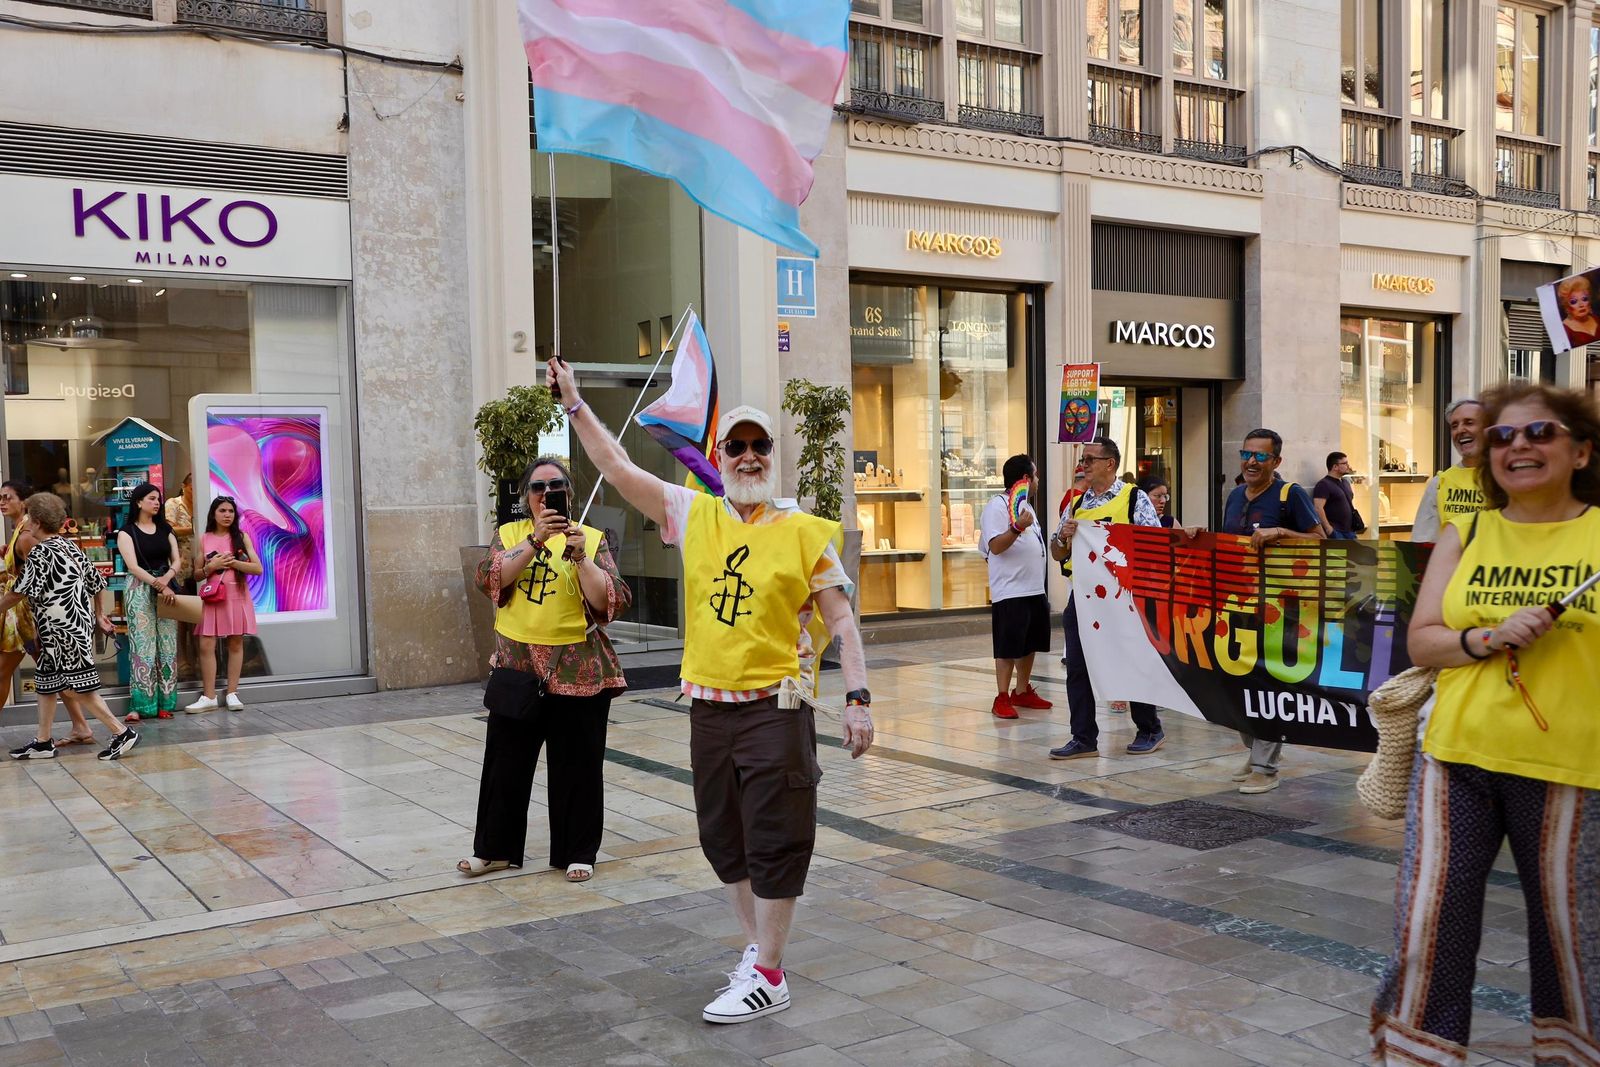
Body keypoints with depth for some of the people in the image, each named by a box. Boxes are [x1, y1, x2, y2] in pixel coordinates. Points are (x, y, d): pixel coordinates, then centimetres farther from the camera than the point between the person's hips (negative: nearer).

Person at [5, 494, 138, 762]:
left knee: (81, 686, -5)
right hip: (78, 624, 9)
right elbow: (96, 582, 15)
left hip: (61, 630, -9)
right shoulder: (71, 547, 9)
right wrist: (98, 614, 28)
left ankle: (122, 732, -4)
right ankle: (43, 742, 22)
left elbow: (19, 593, -14)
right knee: (45, 683, 16)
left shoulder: (40, 553, -15)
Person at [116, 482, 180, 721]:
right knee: (142, 647, -8)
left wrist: (167, 578, -13)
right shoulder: (127, 532, 0)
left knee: (167, 647, 1)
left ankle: (165, 702, 4)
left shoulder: (165, 529, 13)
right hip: (140, 589, -4)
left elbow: (176, 560, 8)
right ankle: (141, 705, -8)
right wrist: (159, 585, -19)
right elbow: (133, 567, -10)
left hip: (166, 587, 4)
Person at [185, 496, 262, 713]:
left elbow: (258, 568, -3)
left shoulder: (241, 537, 5)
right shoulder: (204, 539, 8)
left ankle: (232, 693, 8)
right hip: (212, 596, 1)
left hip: (237, 595, 0)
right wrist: (211, 567, -11)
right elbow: (197, 574, 9)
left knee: (236, 643, 2)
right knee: (206, 645, -6)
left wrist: (232, 562, -12)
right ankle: (209, 697, -1)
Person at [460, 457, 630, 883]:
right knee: (506, 763, 10)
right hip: (516, 664, 2)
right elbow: (490, 579, -11)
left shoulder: (591, 539, 2)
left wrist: (580, 557, -21)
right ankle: (495, 849, 25)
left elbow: (611, 603, -9)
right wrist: (535, 541, -21)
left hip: (576, 669, -2)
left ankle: (578, 853, 19)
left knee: (576, 766, 5)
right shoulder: (510, 534, 8)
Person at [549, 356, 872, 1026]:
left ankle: (767, 977, 11)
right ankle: (759, 944, 33)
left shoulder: (804, 532, -2)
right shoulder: (694, 516, 6)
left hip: (775, 709, -4)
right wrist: (573, 403, 3)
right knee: (723, 839, 14)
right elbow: (616, 467, 6)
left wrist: (858, 699, -9)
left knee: (774, 842, 0)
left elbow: (842, 624, -2)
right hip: (708, 707, 4)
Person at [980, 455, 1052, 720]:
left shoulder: (1026, 506, 19)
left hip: (1035, 590, 9)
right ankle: (1002, 698, 0)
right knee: (1008, 648, -5)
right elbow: (995, 546, -20)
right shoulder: (997, 506, -11)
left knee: (1029, 644, 14)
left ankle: (1023, 692, 25)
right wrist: (1017, 528, -33)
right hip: (1010, 591, -9)